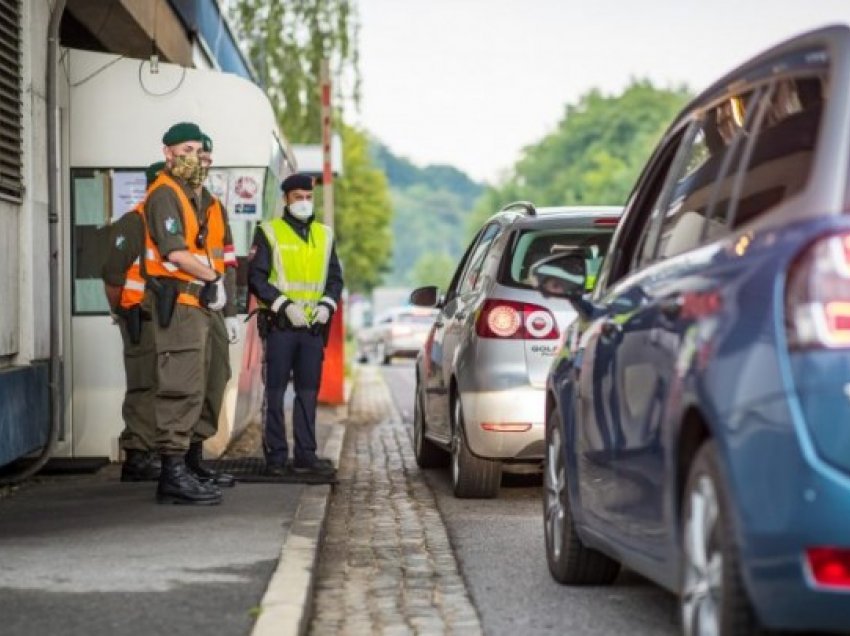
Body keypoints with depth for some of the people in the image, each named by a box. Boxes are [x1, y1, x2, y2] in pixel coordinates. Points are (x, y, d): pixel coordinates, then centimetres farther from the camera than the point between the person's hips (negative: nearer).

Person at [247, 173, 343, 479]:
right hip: (279, 326, -4)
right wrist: (285, 305, -14)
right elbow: (256, 278, -4)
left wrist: (327, 304, -3)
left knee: (308, 393, 5)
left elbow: (335, 278, 17)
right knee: (275, 393, -2)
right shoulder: (268, 233, 1)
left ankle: (305, 456, 8)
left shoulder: (324, 234, 15)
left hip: (314, 327, 4)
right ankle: (276, 457, 2)